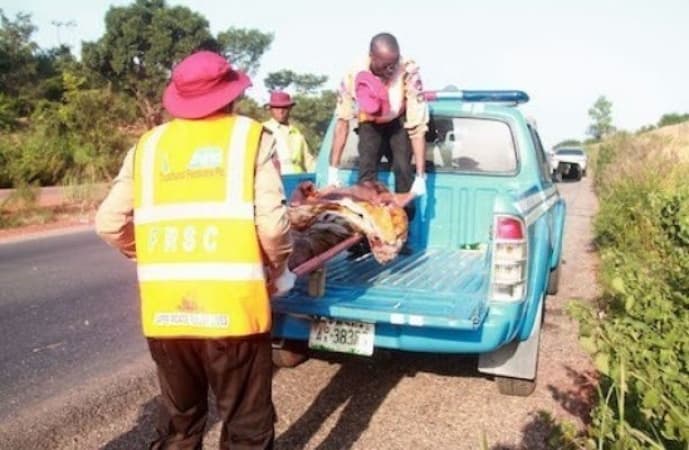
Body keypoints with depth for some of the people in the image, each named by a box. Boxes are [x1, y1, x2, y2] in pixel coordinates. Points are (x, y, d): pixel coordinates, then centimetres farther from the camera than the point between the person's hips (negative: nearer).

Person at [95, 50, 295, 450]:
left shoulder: (149, 144, 9)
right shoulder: (250, 136, -1)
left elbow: (109, 224, 7)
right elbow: (271, 222, -11)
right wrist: (280, 270, 8)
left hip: (163, 309, 4)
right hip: (233, 305, -4)